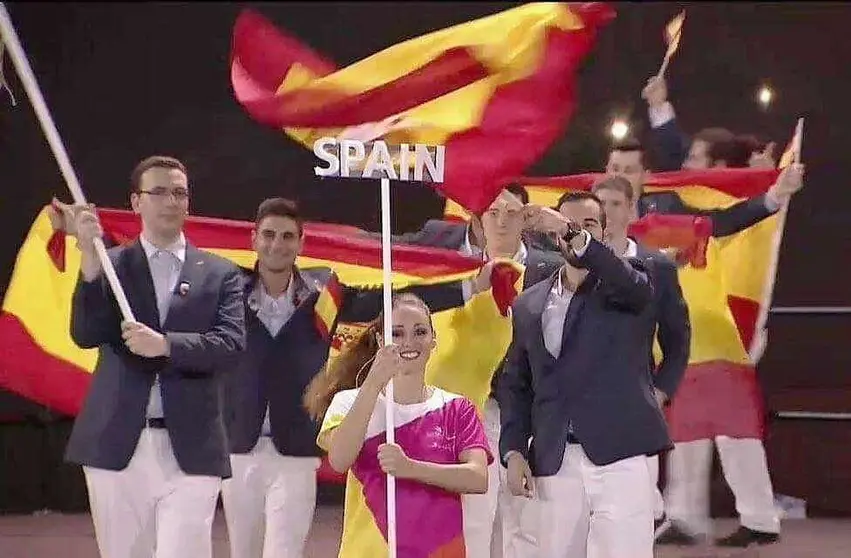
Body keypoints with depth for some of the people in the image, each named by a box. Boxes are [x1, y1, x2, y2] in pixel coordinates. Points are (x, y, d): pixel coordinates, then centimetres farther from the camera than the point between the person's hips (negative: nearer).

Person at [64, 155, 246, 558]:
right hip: (117, 445, 1)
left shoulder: (219, 274, 8)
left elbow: (231, 342, -5)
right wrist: (89, 259, -18)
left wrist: (165, 344, -21)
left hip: (191, 448, -1)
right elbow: (85, 335, -5)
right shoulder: (110, 265, 7)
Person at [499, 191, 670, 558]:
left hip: (619, 458, -3)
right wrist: (514, 450, 4)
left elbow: (634, 285, -21)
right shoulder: (529, 304, 14)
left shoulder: (626, 283, 5)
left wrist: (580, 241, -34)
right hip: (554, 465, 4)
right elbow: (515, 383, 17)